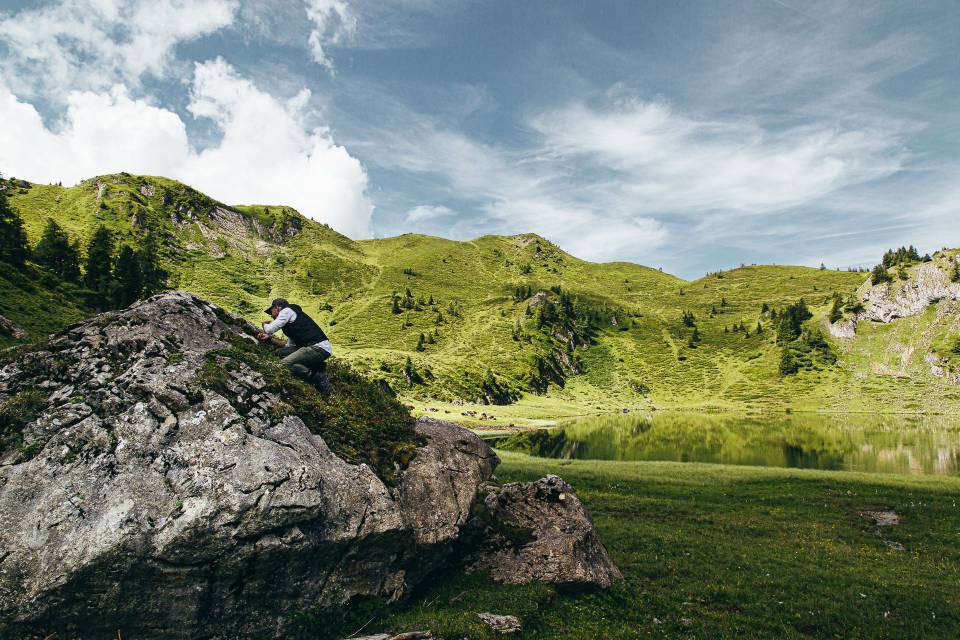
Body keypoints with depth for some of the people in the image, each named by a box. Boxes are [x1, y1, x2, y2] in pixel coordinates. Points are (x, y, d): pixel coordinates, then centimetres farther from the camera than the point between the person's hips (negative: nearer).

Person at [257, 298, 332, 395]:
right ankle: (316, 367, 6)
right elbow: (290, 346, 29)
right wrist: (270, 338, 28)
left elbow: (269, 329, -3)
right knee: (280, 352, 12)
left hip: (319, 348, -10)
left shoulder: (287, 310, 1)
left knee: (284, 364, -18)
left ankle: (319, 378, -9)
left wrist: (265, 324, 21)